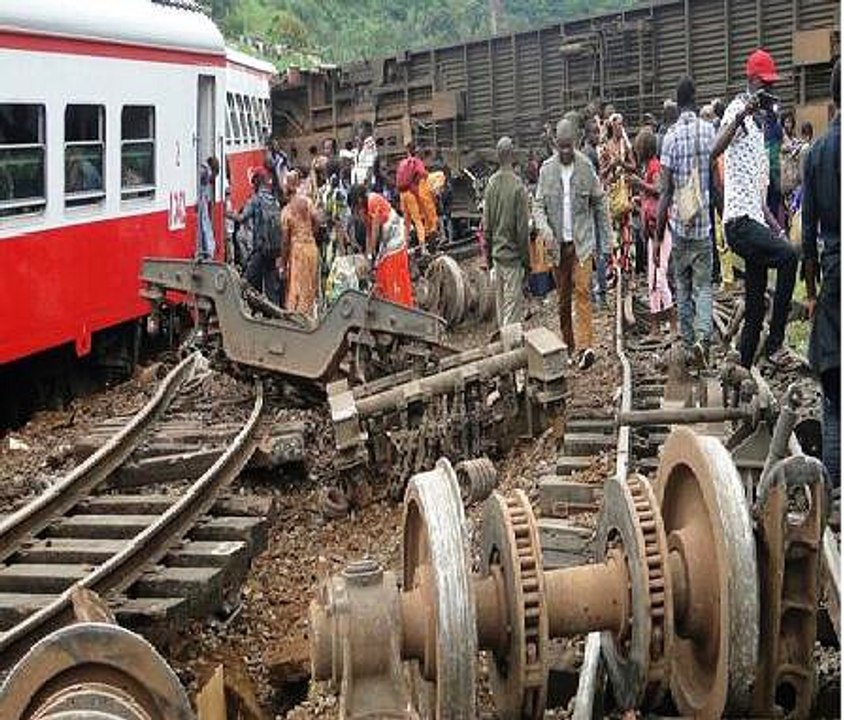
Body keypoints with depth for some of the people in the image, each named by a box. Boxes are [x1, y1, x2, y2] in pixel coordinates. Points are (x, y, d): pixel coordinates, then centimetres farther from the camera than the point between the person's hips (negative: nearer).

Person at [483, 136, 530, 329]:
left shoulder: (491, 184, 1)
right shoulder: (517, 186, -17)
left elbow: (486, 224, 8)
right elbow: (522, 226, -14)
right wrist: (526, 258, -5)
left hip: (496, 253, 6)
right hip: (513, 255, -6)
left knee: (501, 303, 15)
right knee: (513, 305, -3)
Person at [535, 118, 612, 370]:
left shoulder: (586, 166, -1)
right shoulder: (547, 169, 0)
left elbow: (599, 202, 6)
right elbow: (538, 205, 1)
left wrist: (607, 234, 5)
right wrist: (544, 227, -19)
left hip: (582, 241, -2)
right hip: (557, 243, 2)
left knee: (582, 290, -11)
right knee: (562, 297, 8)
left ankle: (584, 347, -17)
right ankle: (568, 346, 19)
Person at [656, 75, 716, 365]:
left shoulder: (671, 136, -8)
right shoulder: (709, 130, -2)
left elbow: (666, 191, -8)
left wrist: (657, 236, -2)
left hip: (679, 224, -1)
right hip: (704, 223, 1)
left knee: (683, 287, 13)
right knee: (703, 286, 7)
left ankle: (689, 344, 17)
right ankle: (703, 337, -14)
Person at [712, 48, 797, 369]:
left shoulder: (760, 125, 23)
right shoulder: (737, 110, -3)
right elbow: (714, 150, -25)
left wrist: (775, 225, 15)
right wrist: (742, 113, -32)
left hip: (755, 220, 9)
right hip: (739, 220, -9)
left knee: (755, 309, 8)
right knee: (788, 256, -27)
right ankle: (775, 341, -19)